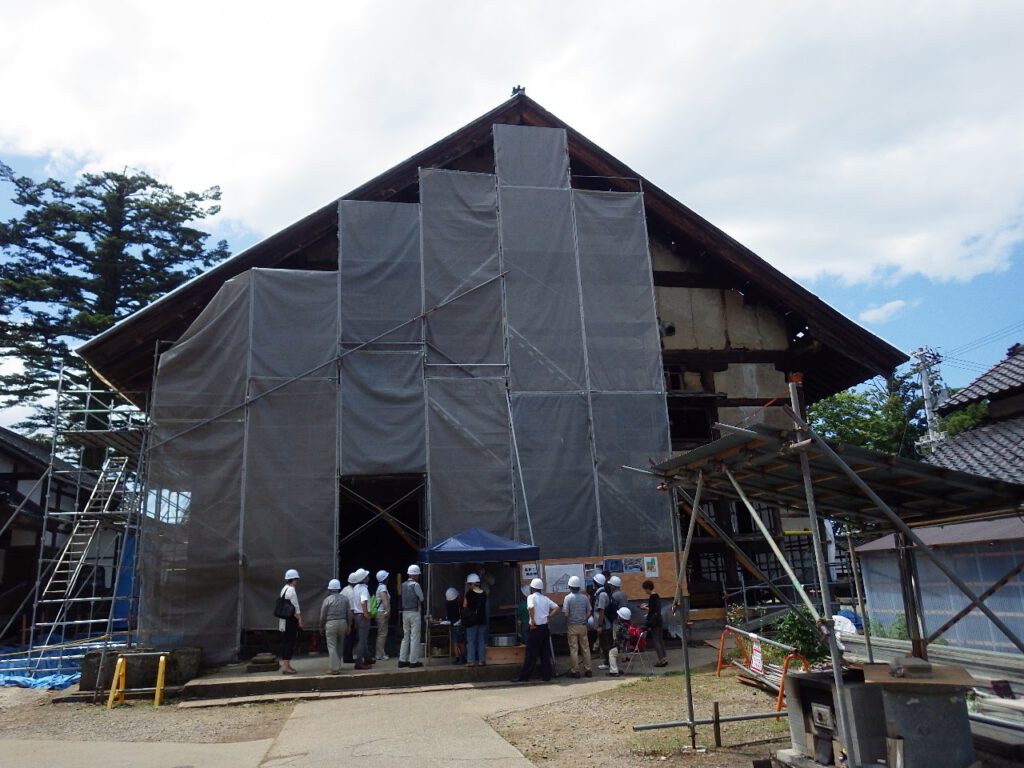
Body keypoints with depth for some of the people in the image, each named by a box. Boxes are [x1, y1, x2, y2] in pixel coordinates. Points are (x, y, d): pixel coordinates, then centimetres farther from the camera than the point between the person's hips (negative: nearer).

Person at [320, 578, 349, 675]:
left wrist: (321, 627, 9)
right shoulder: (345, 599, 4)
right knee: (339, 646, 17)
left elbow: (322, 616, -3)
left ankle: (335, 668, -6)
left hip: (330, 624, -4)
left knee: (332, 647, -1)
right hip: (343, 623, 4)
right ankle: (338, 665, 24)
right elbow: (349, 614, 5)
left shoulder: (327, 600, -6)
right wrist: (348, 627, 14)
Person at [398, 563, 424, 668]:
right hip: (414, 613, -7)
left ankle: (402, 660, 15)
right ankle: (413, 661, 0)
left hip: (404, 612, 7)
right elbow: (422, 598, -5)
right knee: (415, 637, -1)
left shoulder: (403, 585, 7)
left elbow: (402, 598, 13)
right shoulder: (415, 584, -13)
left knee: (405, 637, 13)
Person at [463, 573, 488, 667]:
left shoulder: (469, 593, -12)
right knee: (481, 640, 10)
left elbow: (465, 606, -7)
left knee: (471, 641, 3)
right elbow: (484, 606, 10)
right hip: (482, 619, 5)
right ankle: (481, 660, 10)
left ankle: (471, 661, 1)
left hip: (472, 620, -5)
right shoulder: (484, 594, 2)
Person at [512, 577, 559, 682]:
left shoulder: (531, 597, -6)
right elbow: (556, 607, 7)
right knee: (545, 653, 11)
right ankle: (547, 676, 11)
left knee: (531, 653, -1)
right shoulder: (546, 598, 12)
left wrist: (532, 621, -17)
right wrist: (548, 618, 7)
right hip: (545, 627, 6)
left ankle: (524, 676, 4)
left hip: (536, 628, -6)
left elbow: (531, 607, -26)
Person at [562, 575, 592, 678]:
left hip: (572, 626, -3)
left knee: (573, 649, 2)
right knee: (585, 648, 10)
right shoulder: (584, 597, 1)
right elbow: (589, 612, 2)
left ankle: (575, 671, 5)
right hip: (583, 625, 3)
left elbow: (566, 614, -14)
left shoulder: (568, 598, -11)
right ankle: (588, 670, 13)